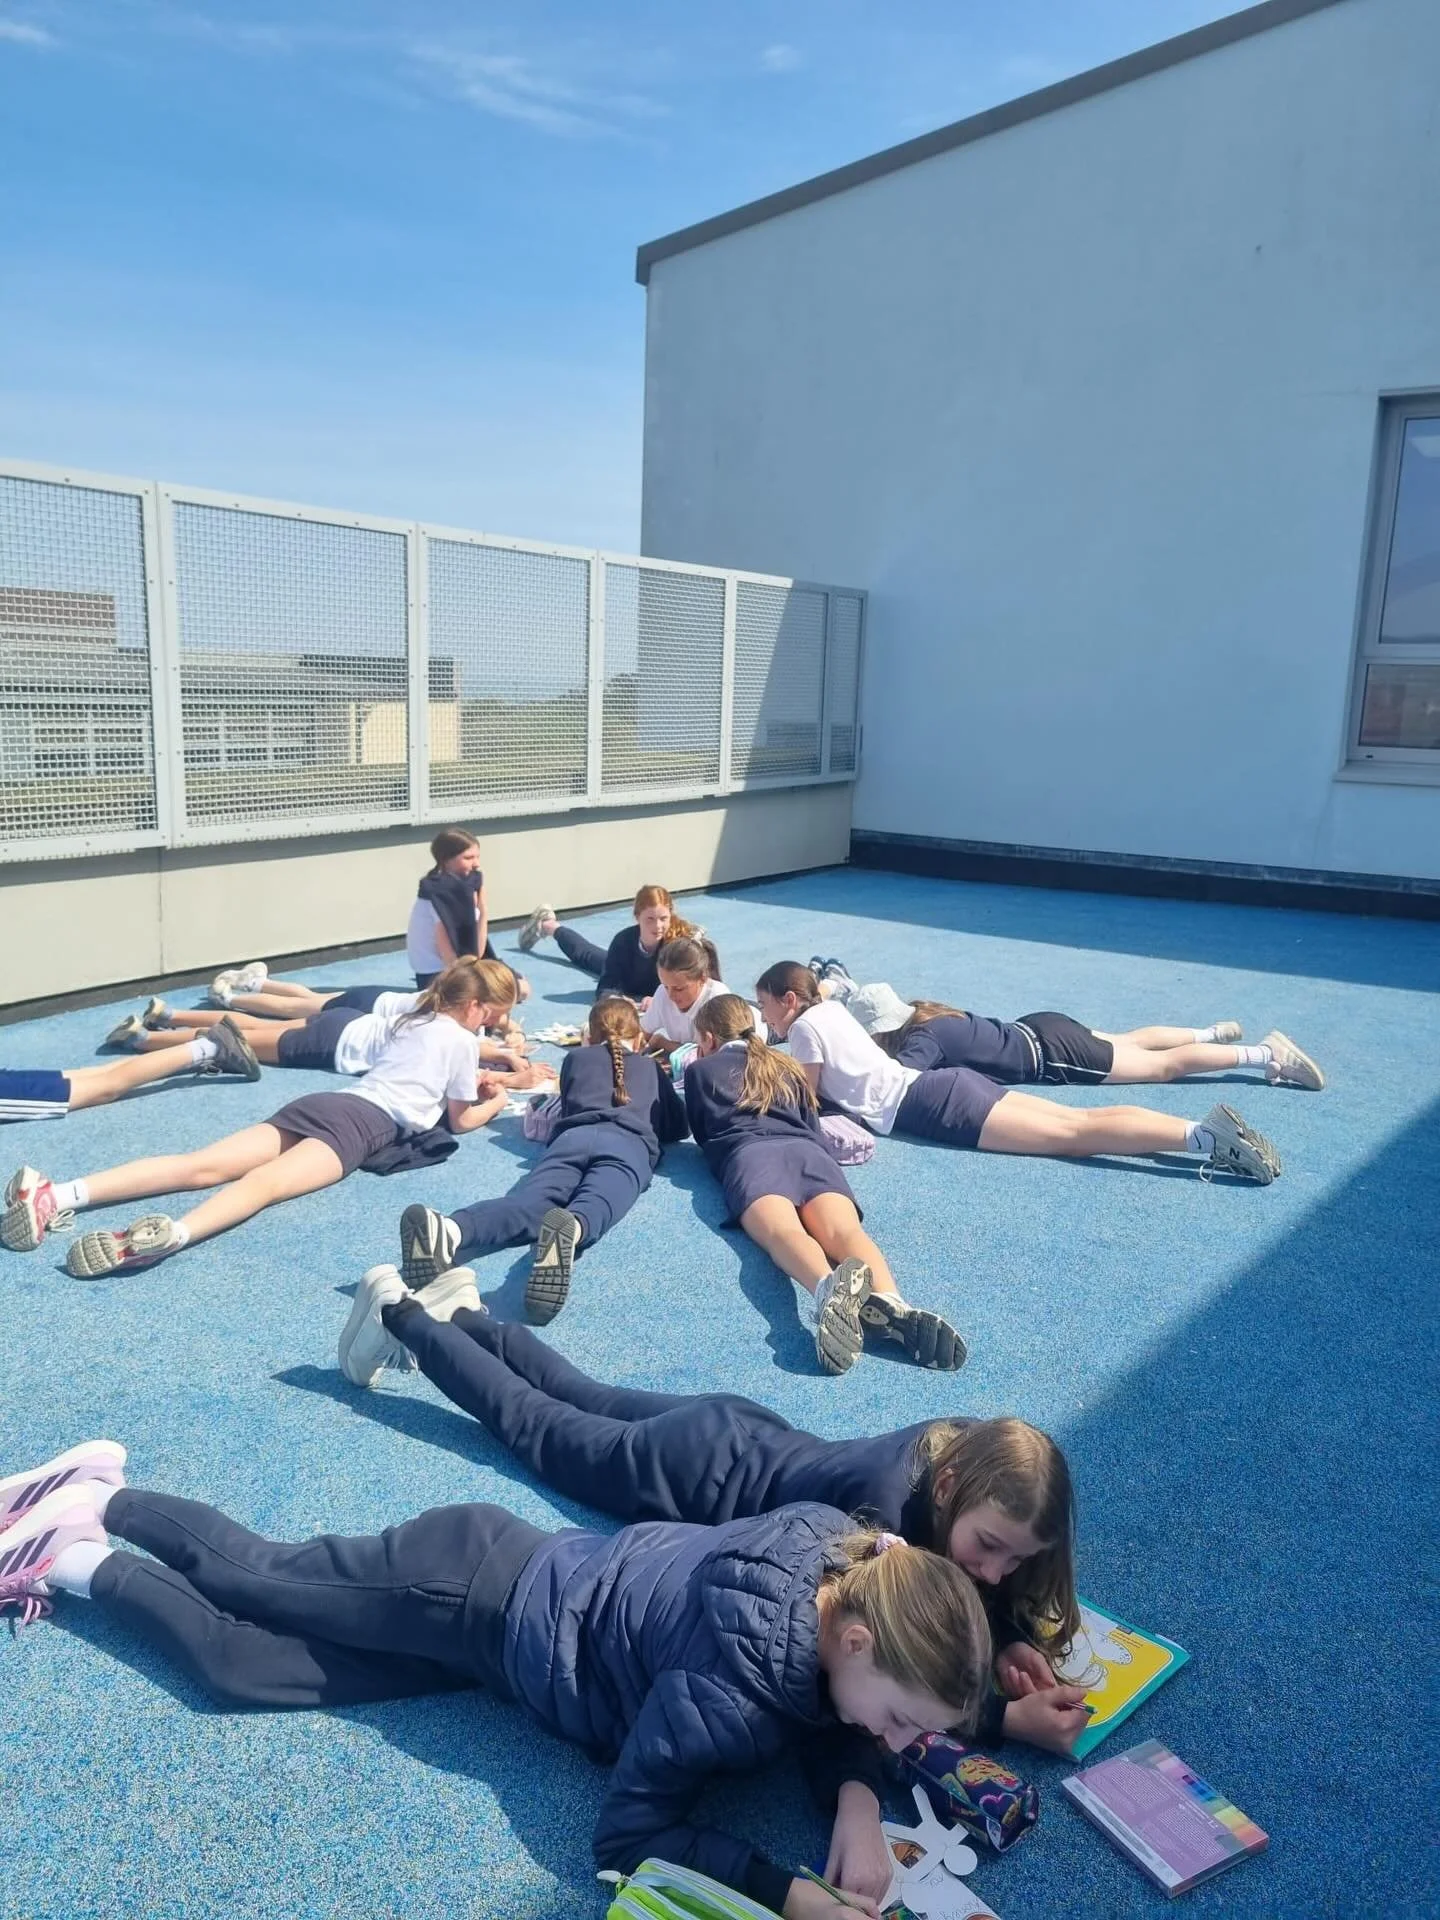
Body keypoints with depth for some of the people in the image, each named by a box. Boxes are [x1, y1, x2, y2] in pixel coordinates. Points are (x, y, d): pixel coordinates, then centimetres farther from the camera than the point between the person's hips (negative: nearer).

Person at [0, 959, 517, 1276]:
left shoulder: (416, 1020, 33)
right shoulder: (460, 1037, 10)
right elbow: (460, 1119, 17)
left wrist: (476, 1080, 58)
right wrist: (494, 1103, 35)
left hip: (322, 1102, 7)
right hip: (364, 1123, -7)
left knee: (203, 1166, -12)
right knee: (264, 1182, -33)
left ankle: (59, 1194, -30)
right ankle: (173, 1233, -64)